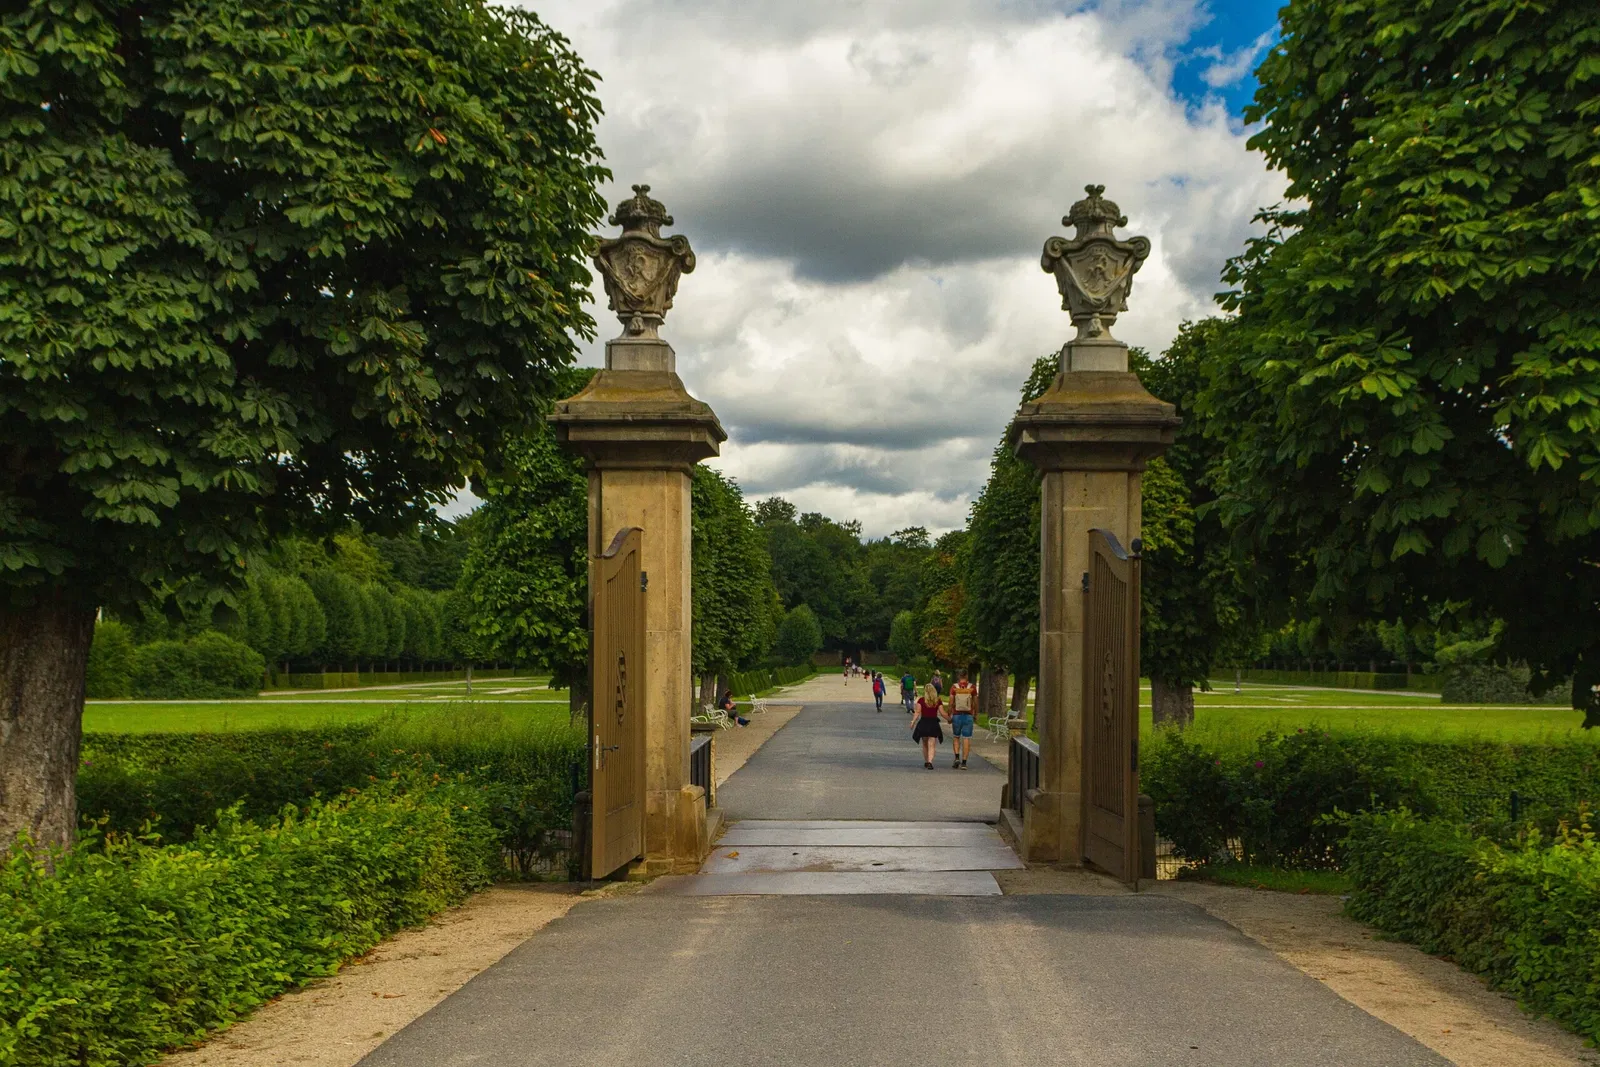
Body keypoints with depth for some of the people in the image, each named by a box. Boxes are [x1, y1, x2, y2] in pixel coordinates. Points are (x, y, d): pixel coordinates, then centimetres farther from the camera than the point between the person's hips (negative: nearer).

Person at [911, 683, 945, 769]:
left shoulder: (921, 700, -4)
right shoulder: (938, 701, -1)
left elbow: (918, 713, -7)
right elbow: (942, 713, -2)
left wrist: (913, 722, -1)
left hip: (923, 723, 1)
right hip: (934, 723, -1)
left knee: (925, 745, 18)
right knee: (931, 745, -2)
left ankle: (926, 762, 26)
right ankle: (930, 762, -20)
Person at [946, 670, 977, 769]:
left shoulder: (954, 687, -3)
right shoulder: (972, 687, -2)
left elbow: (951, 703, -4)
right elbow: (975, 703, 1)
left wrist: (949, 716, 4)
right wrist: (976, 715, 13)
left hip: (957, 715, 0)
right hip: (968, 716, 0)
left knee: (956, 737, 16)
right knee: (966, 739, 3)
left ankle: (957, 757, -2)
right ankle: (964, 762, 0)